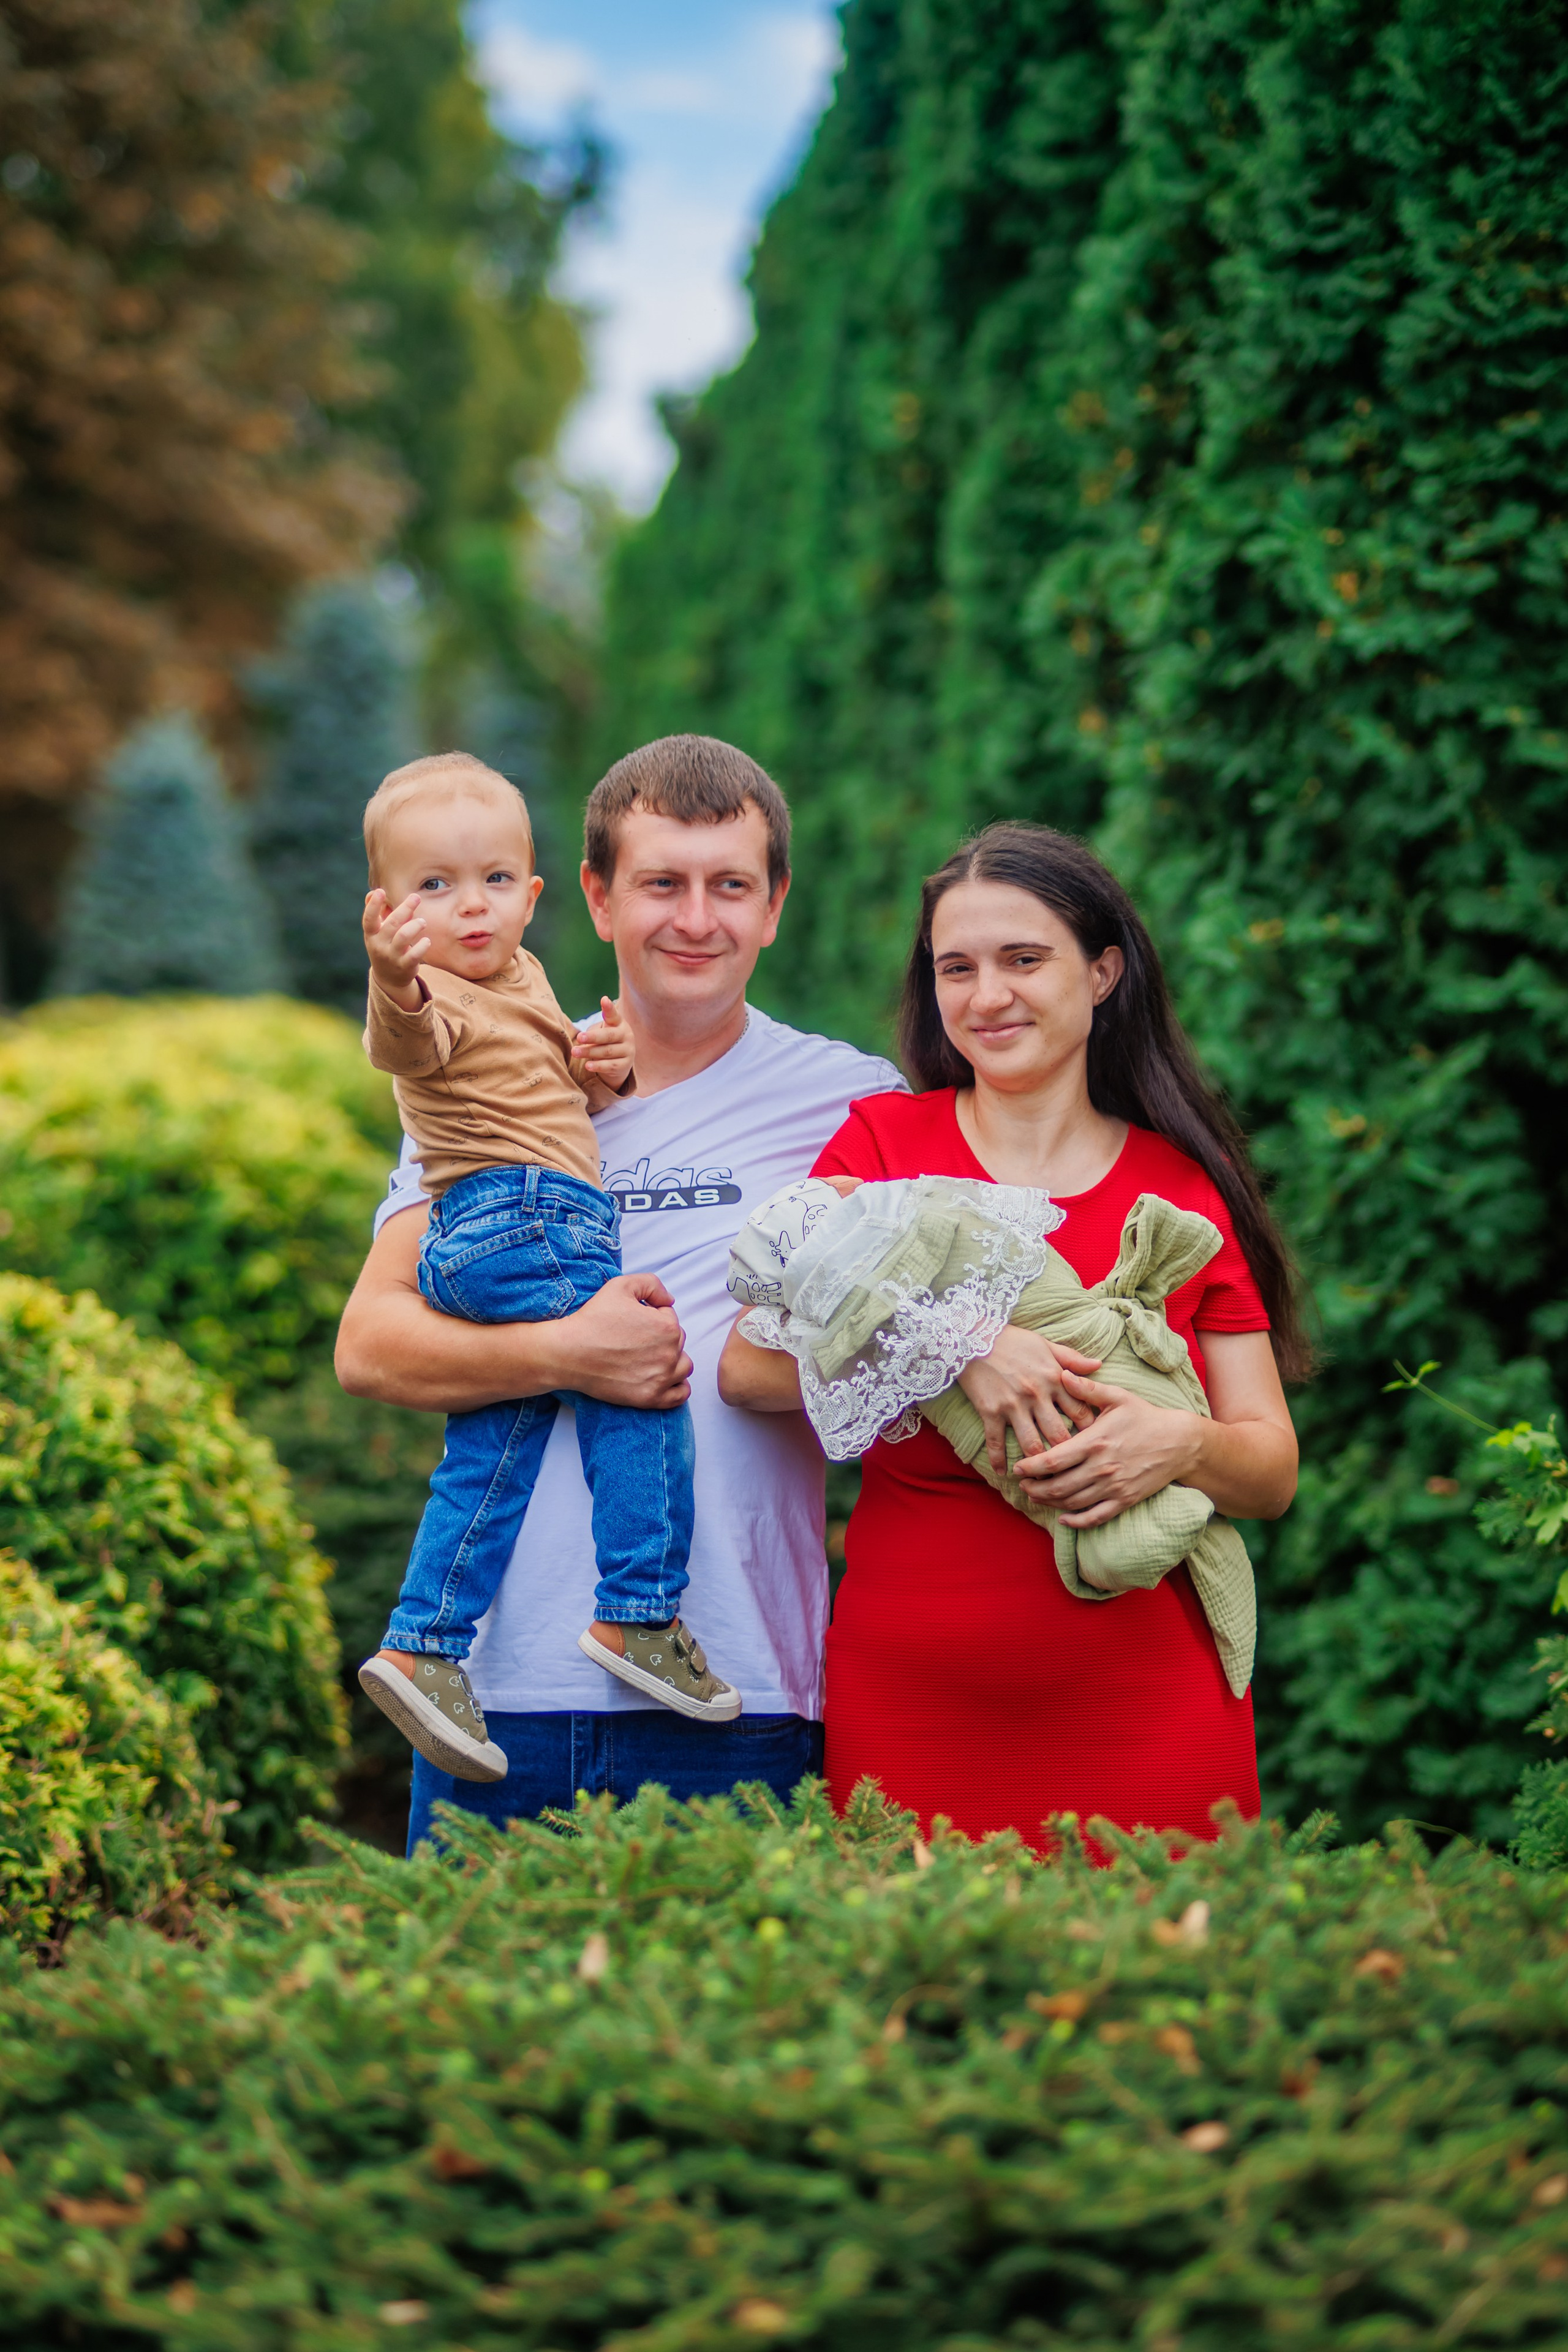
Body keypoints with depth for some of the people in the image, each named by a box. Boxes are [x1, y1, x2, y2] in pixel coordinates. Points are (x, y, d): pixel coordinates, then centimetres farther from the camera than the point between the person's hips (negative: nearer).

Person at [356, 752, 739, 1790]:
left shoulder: (522, 975, 21)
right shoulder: (435, 999, -11)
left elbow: (552, 1081, 36)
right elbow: (408, 1044, -36)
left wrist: (599, 1064, 13)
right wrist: (397, 989, -58)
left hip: (479, 1251, 10)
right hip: (520, 1224, -10)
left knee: (489, 1463, 9)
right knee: (642, 1389, -11)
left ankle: (425, 1650, 11)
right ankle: (638, 1619, -9)